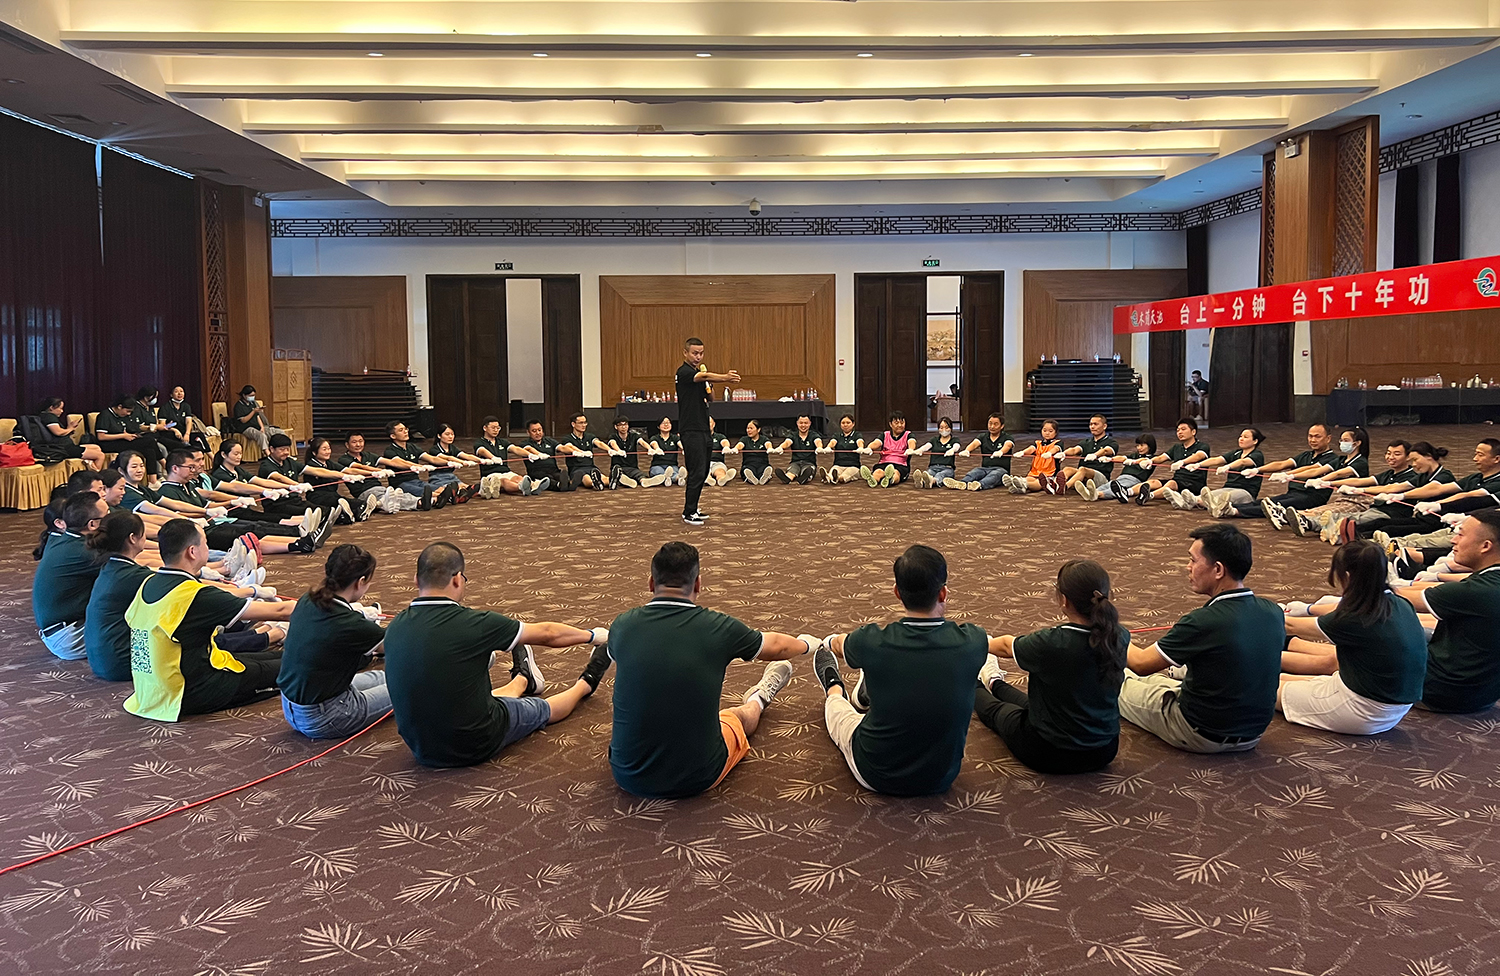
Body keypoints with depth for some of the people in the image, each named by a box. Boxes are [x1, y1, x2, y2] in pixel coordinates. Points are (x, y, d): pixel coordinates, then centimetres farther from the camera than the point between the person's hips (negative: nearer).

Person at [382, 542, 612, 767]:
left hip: (421, 748, 5)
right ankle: (585, 684, 50)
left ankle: (523, 680, 60)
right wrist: (594, 636, 11)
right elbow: (547, 634, -7)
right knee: (542, 708, 24)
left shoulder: (395, 628, -8)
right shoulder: (471, 624, -23)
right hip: (475, 746, -4)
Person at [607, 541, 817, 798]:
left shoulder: (623, 626, -8)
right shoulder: (718, 627, -13)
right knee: (740, 716, 29)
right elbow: (775, 647, 9)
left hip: (627, 776, 2)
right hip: (697, 778, -2)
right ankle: (760, 699, 62)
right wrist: (806, 644, 33)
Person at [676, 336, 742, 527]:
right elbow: (706, 376, -32)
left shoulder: (701, 372, 16)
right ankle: (689, 513, -2)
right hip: (691, 430, -9)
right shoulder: (684, 372, -12)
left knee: (703, 471, 12)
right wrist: (726, 377, -48)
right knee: (697, 472, -10)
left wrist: (707, 385, -5)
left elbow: (710, 398, 15)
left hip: (703, 428, 9)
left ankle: (691, 509, 21)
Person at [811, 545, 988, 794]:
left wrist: (829, 641, 27)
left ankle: (833, 688, 61)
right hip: (943, 777, 2)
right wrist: (939, 616, 24)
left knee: (835, 706, 27)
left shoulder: (873, 643, -23)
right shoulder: (972, 642, -22)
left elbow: (837, 644, 4)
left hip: (876, 775, -2)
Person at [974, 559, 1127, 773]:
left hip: (1050, 755, -4)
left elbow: (1007, 647, -5)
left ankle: (972, 686, 58)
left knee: (996, 709, 28)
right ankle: (993, 684, 62)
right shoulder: (1120, 638, -15)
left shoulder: (1050, 643, -28)